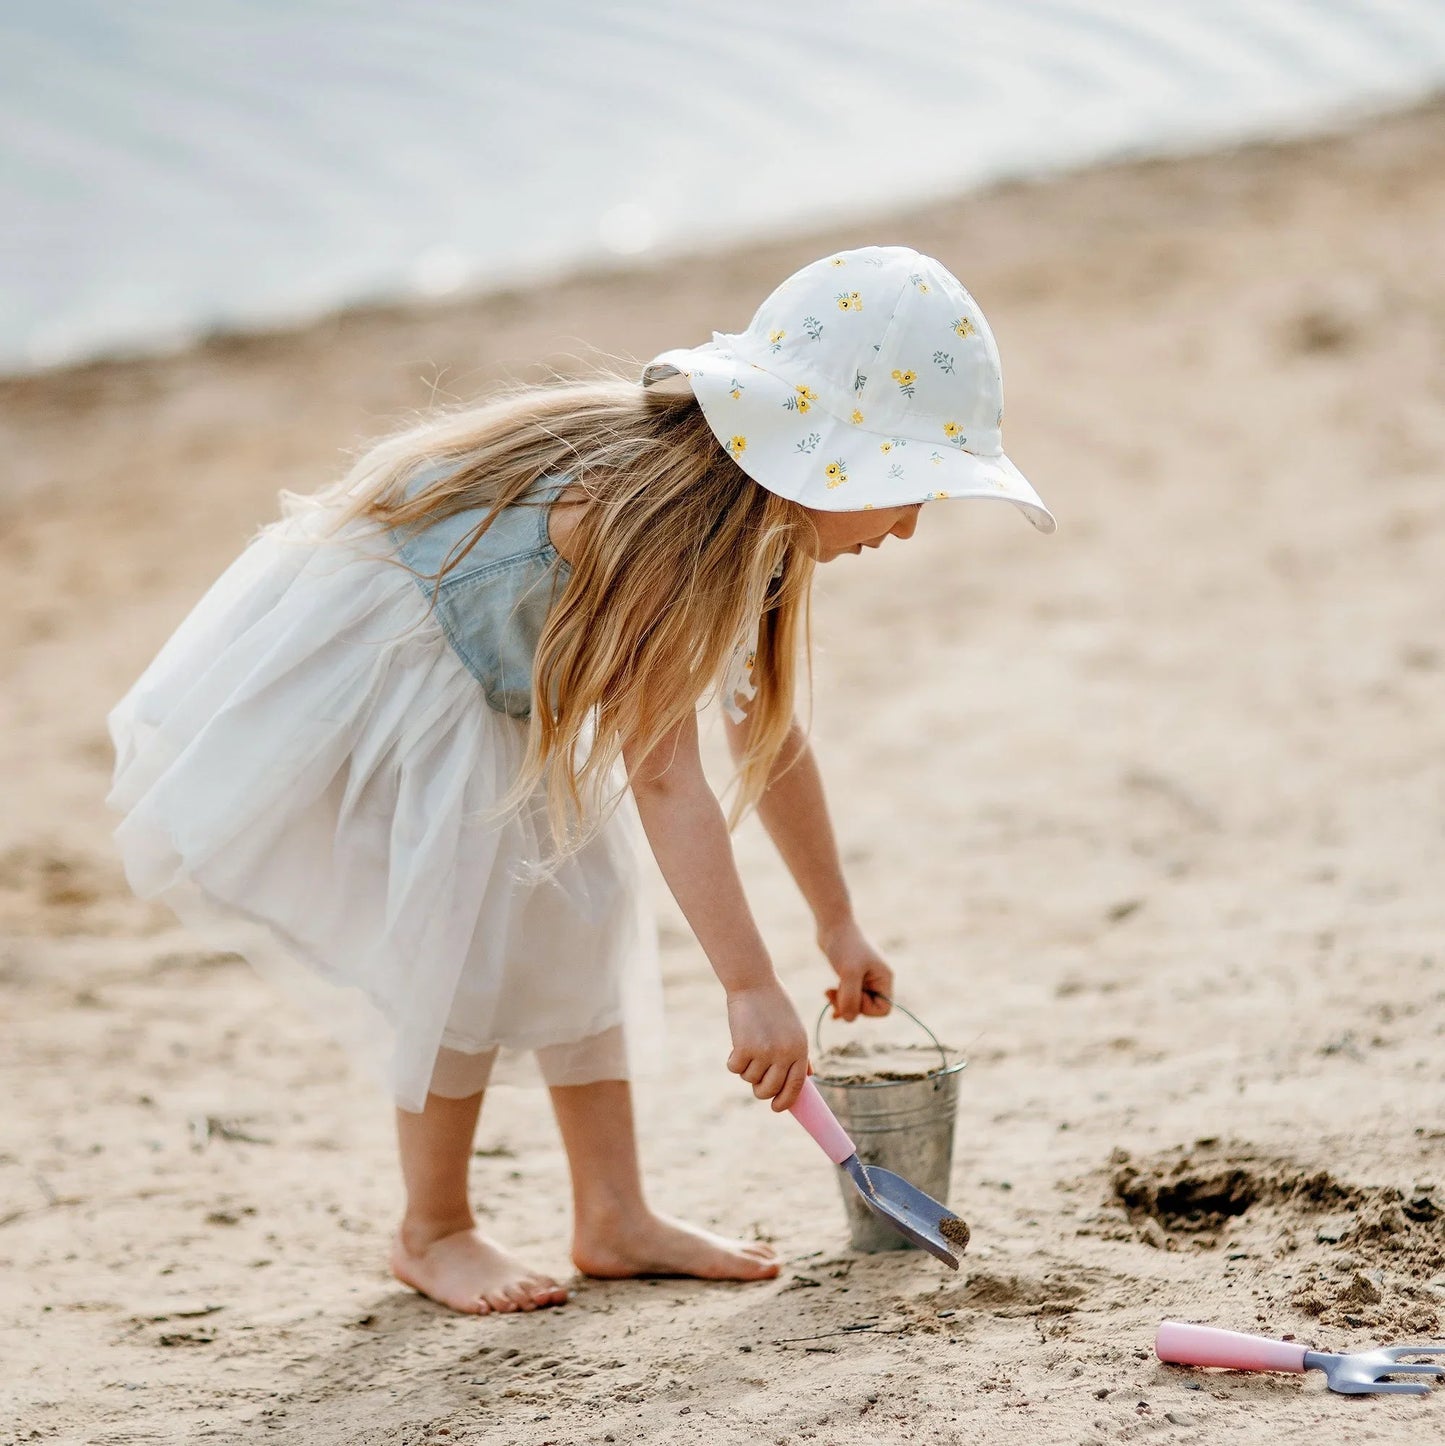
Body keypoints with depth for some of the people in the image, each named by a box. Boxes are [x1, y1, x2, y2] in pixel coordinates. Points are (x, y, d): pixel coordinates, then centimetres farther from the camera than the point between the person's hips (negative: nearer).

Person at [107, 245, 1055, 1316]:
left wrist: (838, 923, 15)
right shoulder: (655, 517, -34)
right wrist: (751, 988, -35)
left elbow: (770, 728, 8)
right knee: (475, 940, -11)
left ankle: (614, 1217, 14)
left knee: (580, 909, 8)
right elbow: (663, 778, -35)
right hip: (355, 672, -10)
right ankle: (433, 1233, 7)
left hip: (478, 694, 10)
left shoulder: (753, 524, -4)